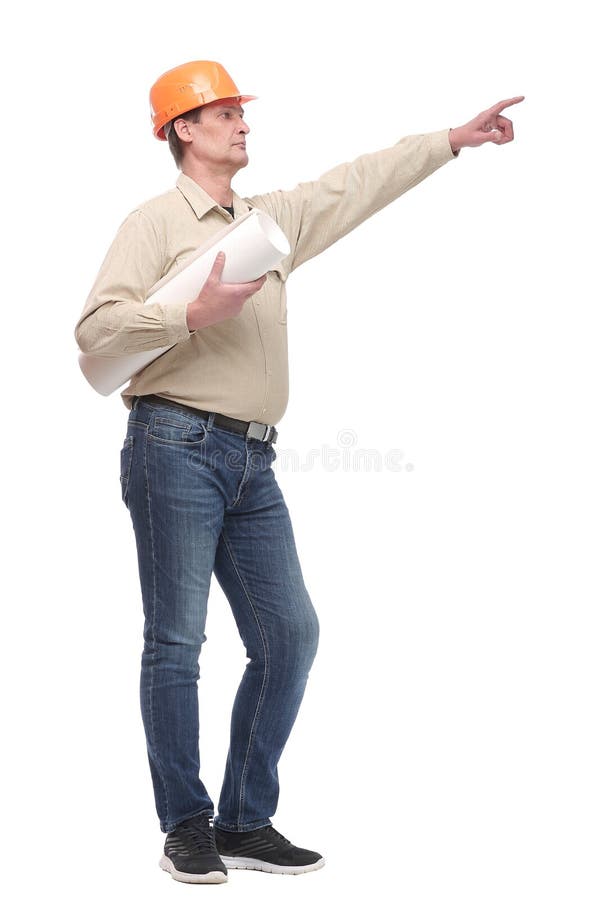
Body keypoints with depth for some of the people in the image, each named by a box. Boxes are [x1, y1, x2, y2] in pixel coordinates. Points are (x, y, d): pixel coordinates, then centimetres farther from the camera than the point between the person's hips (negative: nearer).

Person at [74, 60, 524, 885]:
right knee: (177, 639, -3)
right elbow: (96, 329, -9)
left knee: (289, 633, 3)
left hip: (252, 462, 7)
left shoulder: (273, 219, 20)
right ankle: (186, 826, 7)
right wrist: (194, 315, -16)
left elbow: (359, 186, 26)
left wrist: (453, 139, 26)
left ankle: (245, 823, 13)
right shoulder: (156, 222, 0)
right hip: (177, 449, -7)